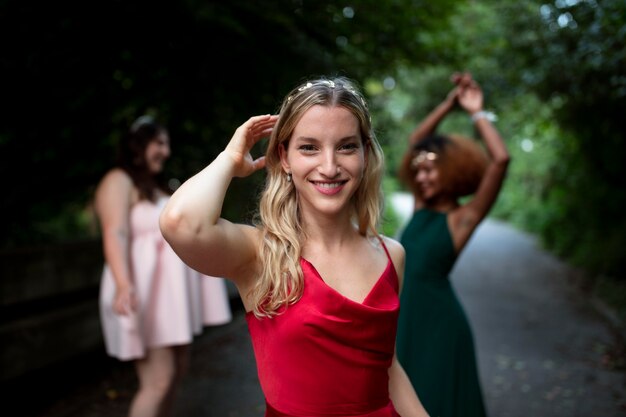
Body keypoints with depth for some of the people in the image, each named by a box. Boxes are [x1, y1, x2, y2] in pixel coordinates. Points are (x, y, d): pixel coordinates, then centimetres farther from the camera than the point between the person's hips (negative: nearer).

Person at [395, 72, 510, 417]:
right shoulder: (422, 206, 6)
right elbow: (415, 141, 14)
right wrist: (448, 104, 8)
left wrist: (476, 112, -10)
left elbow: (500, 160, -21)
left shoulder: (463, 217, -9)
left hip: (438, 326, -6)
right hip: (403, 320, 6)